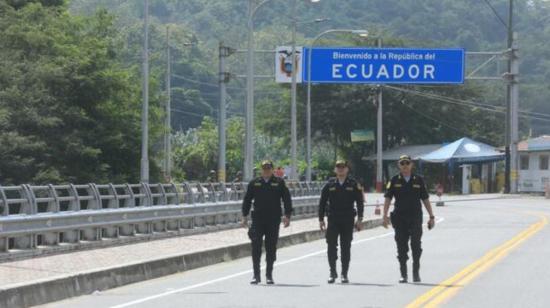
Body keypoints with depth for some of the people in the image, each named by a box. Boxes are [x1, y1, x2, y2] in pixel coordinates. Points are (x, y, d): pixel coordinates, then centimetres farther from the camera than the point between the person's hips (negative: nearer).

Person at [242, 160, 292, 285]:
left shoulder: (279, 183, 3)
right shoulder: (254, 183, 7)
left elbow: (287, 199, 3)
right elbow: (247, 200, 11)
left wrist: (287, 216, -5)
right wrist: (245, 216, 6)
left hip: (273, 221, -1)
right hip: (257, 220, 1)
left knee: (271, 248, 4)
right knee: (256, 248, -3)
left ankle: (269, 275, 13)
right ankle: (256, 275, 3)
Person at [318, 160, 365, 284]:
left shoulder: (354, 185, 3)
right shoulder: (330, 185, 5)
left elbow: (360, 202, 3)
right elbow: (322, 202, 8)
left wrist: (359, 219, -4)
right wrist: (321, 219, 3)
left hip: (348, 221, 0)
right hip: (333, 220, 0)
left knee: (346, 248, 3)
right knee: (331, 247, -4)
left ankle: (344, 274, 10)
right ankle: (333, 272, 5)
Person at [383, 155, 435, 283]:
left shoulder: (418, 180, 7)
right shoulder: (394, 181, 5)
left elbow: (425, 199, 10)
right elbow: (387, 198, -1)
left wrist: (431, 216, 6)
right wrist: (385, 215, -12)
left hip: (415, 218, 0)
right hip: (399, 218, 0)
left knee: (416, 246, -8)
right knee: (401, 247, 4)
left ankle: (416, 272, 5)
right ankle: (403, 274, 12)